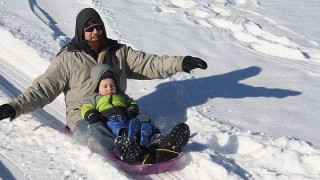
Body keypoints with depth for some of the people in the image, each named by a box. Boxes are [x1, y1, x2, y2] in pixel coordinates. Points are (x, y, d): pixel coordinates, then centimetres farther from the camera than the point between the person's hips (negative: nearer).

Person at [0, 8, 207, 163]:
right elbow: (44, 88, -2)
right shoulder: (68, 58, 1)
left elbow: (148, 64, 2)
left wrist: (180, 63, -12)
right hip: (84, 117, -4)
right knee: (97, 137, -36)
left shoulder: (120, 52, 10)